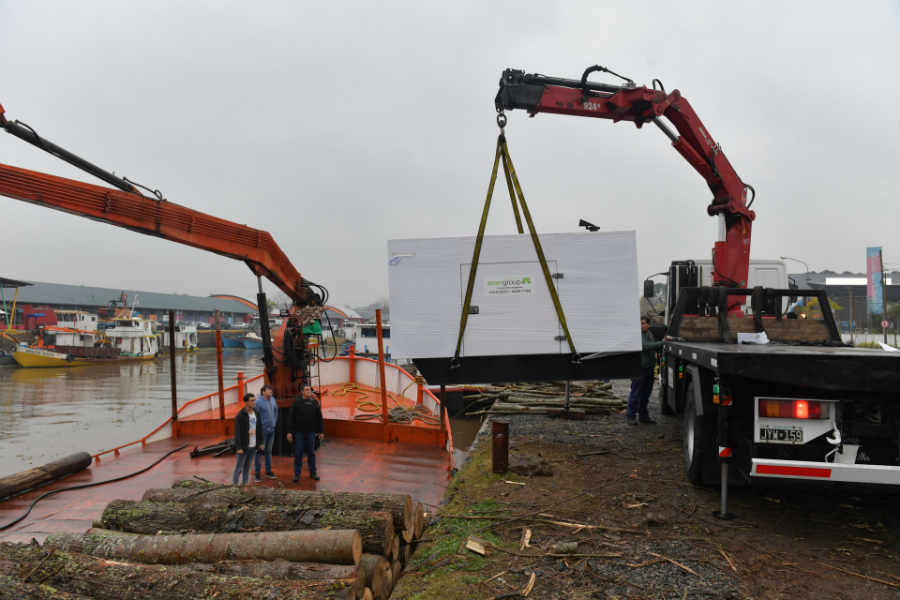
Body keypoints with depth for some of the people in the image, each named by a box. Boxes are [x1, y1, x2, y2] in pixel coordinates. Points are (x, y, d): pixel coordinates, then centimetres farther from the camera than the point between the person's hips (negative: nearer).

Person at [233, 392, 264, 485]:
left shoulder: (256, 413, 3)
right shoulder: (240, 415, -16)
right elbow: (237, 432, -16)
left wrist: (260, 443, 10)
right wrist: (239, 448, -19)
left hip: (253, 446, 5)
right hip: (243, 446, -5)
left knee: (247, 466, 13)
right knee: (239, 466, 4)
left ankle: (245, 484, 22)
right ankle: (234, 484, 17)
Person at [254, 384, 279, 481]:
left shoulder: (273, 399, 5)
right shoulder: (258, 402, -15)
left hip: (271, 430, 7)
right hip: (262, 430, -7)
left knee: (268, 451, 15)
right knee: (258, 451, -2)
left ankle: (268, 472, 25)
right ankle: (257, 474, 4)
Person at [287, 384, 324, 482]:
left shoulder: (314, 402, 4)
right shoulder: (296, 403, -3)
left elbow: (319, 418, 8)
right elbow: (291, 418, -4)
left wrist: (320, 432, 7)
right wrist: (289, 432, -8)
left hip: (311, 433, 2)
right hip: (299, 433, -2)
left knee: (311, 453, 9)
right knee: (298, 454, 4)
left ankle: (313, 472, 18)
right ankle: (297, 473, 13)